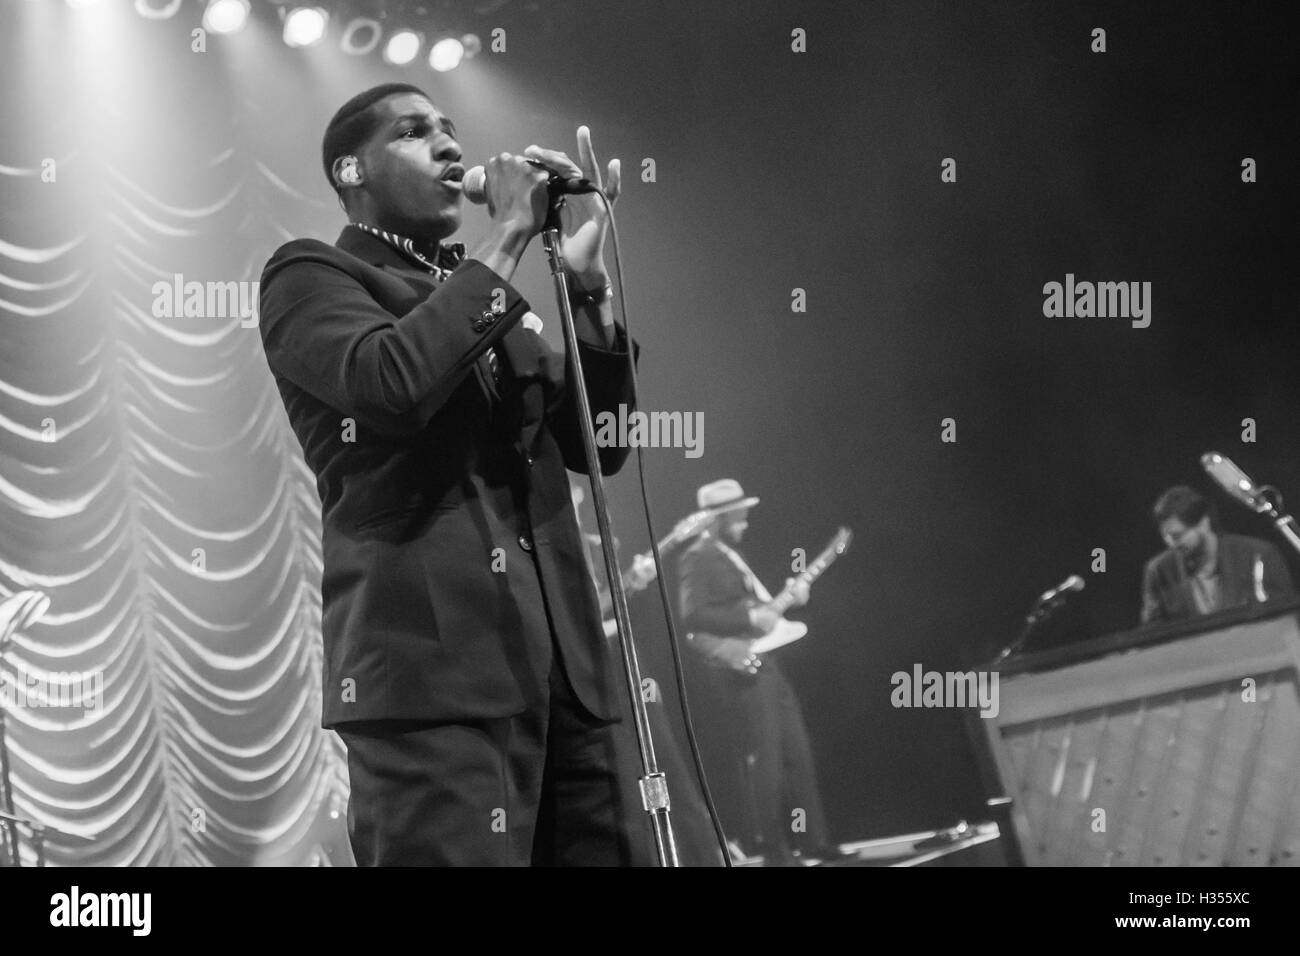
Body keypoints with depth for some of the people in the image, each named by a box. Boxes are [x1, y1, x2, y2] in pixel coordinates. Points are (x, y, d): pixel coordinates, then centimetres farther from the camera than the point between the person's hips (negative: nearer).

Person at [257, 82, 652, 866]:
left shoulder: (485, 295, 25)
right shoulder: (311, 277, 4)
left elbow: (598, 446, 19)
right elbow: (392, 382, -17)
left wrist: (588, 279, 8)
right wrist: (506, 242, -7)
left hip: (568, 667, 7)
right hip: (435, 667, -7)